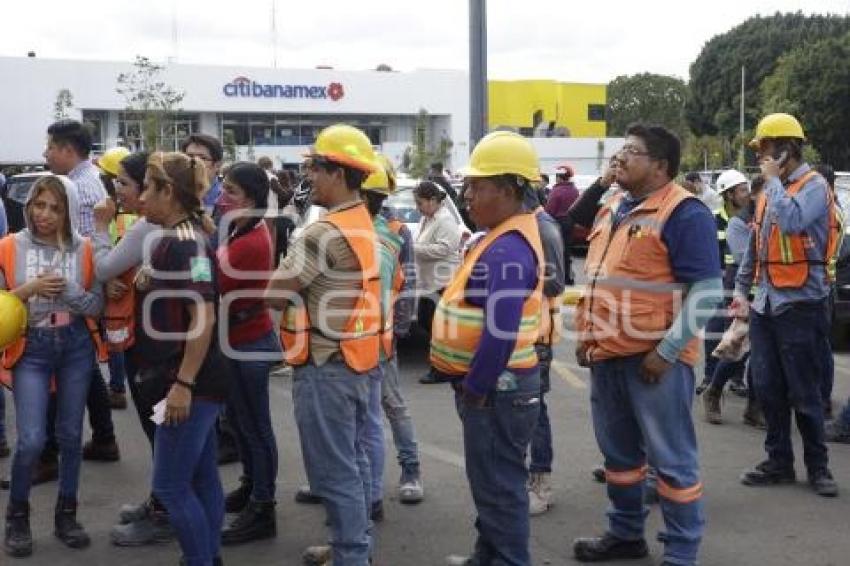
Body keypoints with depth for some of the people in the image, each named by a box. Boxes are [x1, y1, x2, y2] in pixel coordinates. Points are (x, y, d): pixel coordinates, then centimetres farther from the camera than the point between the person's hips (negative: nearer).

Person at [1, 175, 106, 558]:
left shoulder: (83, 250, -1)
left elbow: (98, 305, -2)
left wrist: (67, 288, -18)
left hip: (76, 345, 2)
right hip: (31, 348, -2)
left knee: (70, 435, 10)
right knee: (31, 439, -9)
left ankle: (66, 515, 24)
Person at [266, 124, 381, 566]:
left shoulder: (324, 233, -21)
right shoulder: (362, 224, 10)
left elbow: (273, 295, -15)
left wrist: (292, 286, 4)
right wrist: (305, 287, -1)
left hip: (325, 367, -10)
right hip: (355, 359, 10)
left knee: (334, 471, -1)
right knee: (352, 462, 18)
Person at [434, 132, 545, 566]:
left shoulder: (508, 250, -23)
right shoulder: (505, 238, 10)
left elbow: (501, 331, -29)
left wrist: (475, 387, -21)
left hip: (497, 387, -11)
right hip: (494, 382, 11)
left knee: (499, 485, 1)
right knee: (490, 481, 22)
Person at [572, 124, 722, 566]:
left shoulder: (684, 213, -12)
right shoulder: (611, 209, 13)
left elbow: (706, 290, -17)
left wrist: (666, 351, -19)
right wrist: (586, 335, 16)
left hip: (653, 359, -8)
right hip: (606, 355, 8)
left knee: (670, 457, 1)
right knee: (618, 450, 18)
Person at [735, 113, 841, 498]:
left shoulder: (814, 185, -9)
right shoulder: (769, 191, 13)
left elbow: (792, 222, -29)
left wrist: (774, 180, -16)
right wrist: (741, 288, 13)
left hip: (800, 304, -7)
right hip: (765, 304, 7)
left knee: (804, 393, 1)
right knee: (768, 389, 10)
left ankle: (818, 466, 15)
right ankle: (779, 462, 21)